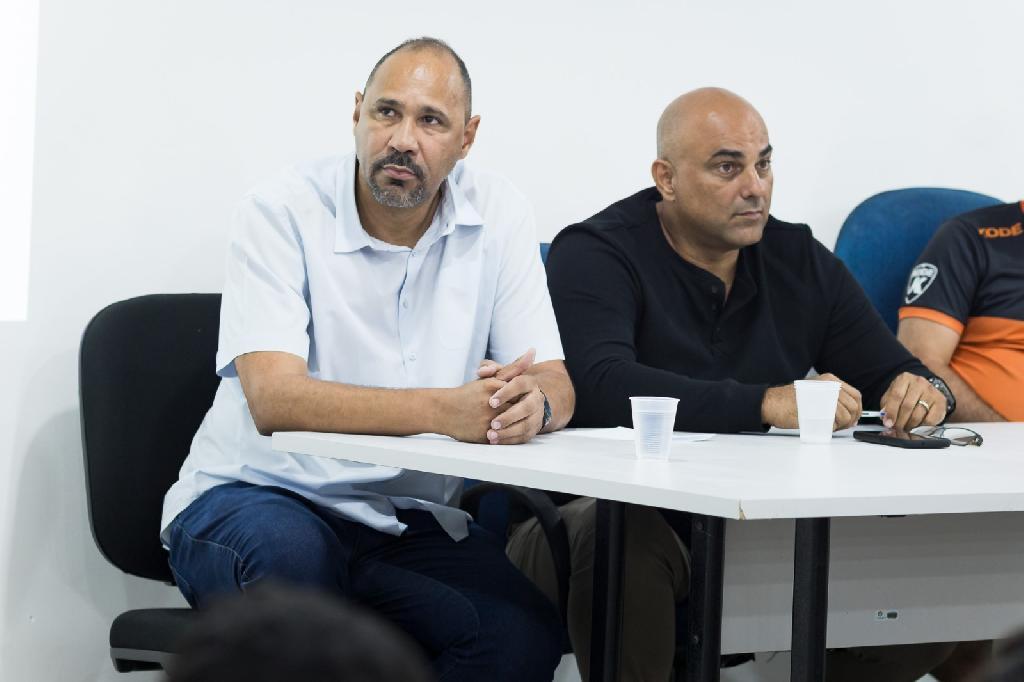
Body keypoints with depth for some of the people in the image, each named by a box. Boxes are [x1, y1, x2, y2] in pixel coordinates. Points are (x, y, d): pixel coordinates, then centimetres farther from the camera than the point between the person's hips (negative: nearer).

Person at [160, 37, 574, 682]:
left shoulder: (499, 215, 1)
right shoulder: (281, 213, -12)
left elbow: (555, 385, -2)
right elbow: (274, 399, -25)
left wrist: (532, 403, -29)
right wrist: (443, 411, -38)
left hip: (408, 519, 3)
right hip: (256, 496, -3)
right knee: (290, 552, -38)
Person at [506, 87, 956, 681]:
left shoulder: (801, 261, 10)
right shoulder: (596, 254, -7)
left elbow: (892, 373, 10)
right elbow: (601, 387, -25)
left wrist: (924, 391, -16)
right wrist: (767, 404, -32)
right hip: (621, 514, -5)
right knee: (628, 540, -39)